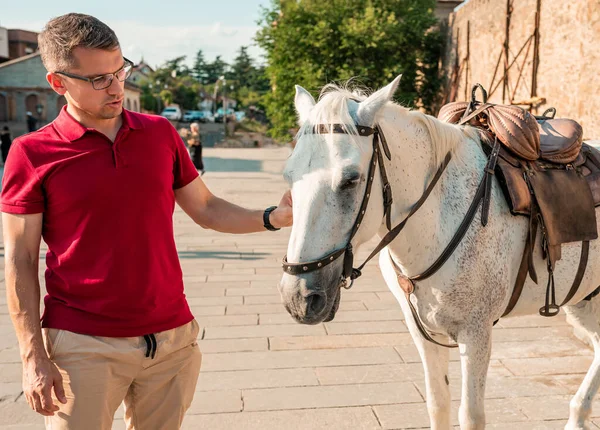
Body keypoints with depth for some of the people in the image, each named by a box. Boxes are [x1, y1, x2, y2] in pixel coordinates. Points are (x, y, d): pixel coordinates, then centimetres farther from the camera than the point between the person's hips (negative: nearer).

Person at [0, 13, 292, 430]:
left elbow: (206, 209, 12)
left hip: (172, 337, 4)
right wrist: (34, 357, -8)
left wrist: (272, 217, -3)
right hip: (84, 346, -3)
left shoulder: (161, 134, 6)